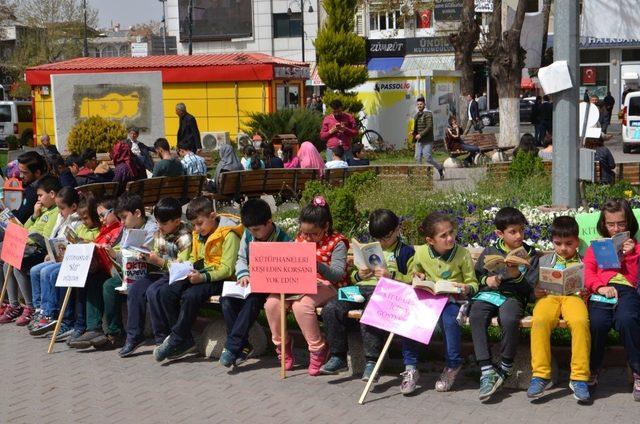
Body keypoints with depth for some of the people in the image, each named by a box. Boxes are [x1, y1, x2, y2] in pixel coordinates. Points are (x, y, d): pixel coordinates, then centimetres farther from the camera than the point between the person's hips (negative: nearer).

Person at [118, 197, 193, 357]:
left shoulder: (184, 237, -12)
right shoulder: (159, 233, 11)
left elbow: (182, 265, -18)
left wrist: (159, 261, -23)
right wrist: (147, 257, -1)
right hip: (159, 273, 8)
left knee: (153, 291, -30)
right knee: (135, 289, -14)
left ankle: (162, 338, -19)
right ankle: (134, 336, -8)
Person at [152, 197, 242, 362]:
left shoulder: (229, 235, -11)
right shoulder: (198, 235, 14)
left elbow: (227, 269, -17)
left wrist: (203, 277, -28)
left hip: (219, 279, -8)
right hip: (201, 276, 8)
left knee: (190, 295, -33)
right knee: (164, 292, -12)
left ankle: (176, 340, -18)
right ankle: (185, 341, -11)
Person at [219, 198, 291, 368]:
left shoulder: (283, 241, -12)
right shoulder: (248, 235, 5)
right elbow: (241, 258, 14)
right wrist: (243, 274, -8)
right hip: (249, 284, 6)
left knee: (252, 300, -34)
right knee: (226, 299, -20)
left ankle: (232, 346, -30)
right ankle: (242, 345, -16)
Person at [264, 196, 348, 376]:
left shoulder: (337, 243, -5)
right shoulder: (300, 238, 13)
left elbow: (338, 274, -15)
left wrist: (318, 265, -32)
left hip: (326, 286, -6)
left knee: (301, 305, -36)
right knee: (272, 302, -21)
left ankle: (318, 349, -15)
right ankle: (282, 345, 0)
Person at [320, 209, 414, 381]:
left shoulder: (406, 252, 12)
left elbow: (412, 280, 0)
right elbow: (351, 277, 31)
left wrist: (391, 276, -12)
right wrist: (358, 275, 8)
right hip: (361, 288, 6)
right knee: (331, 308, -19)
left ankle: (372, 361, -33)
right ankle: (338, 357, -12)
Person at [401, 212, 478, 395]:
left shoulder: (462, 254, -6)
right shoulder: (421, 253, -1)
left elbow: (473, 283, 2)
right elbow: (414, 273, 19)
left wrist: (467, 289, -21)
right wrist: (417, 277, -4)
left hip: (454, 299, -2)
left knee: (449, 316, -36)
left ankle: (453, 365, -13)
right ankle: (410, 368, -14)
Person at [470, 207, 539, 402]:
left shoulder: (529, 253, 11)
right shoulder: (489, 252, 15)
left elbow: (531, 288, 6)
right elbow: (475, 276, 22)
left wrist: (517, 275, -13)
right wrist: (486, 280, 0)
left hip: (513, 296, -2)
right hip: (487, 295, 2)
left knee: (510, 320, -37)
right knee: (475, 316, -33)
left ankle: (505, 368, -14)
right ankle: (487, 371, -33)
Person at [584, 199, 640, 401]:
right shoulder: (595, 247, 27)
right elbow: (588, 274, 11)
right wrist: (599, 286, -8)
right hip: (601, 293, 1)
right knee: (597, 322, -33)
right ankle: (593, 370, -11)